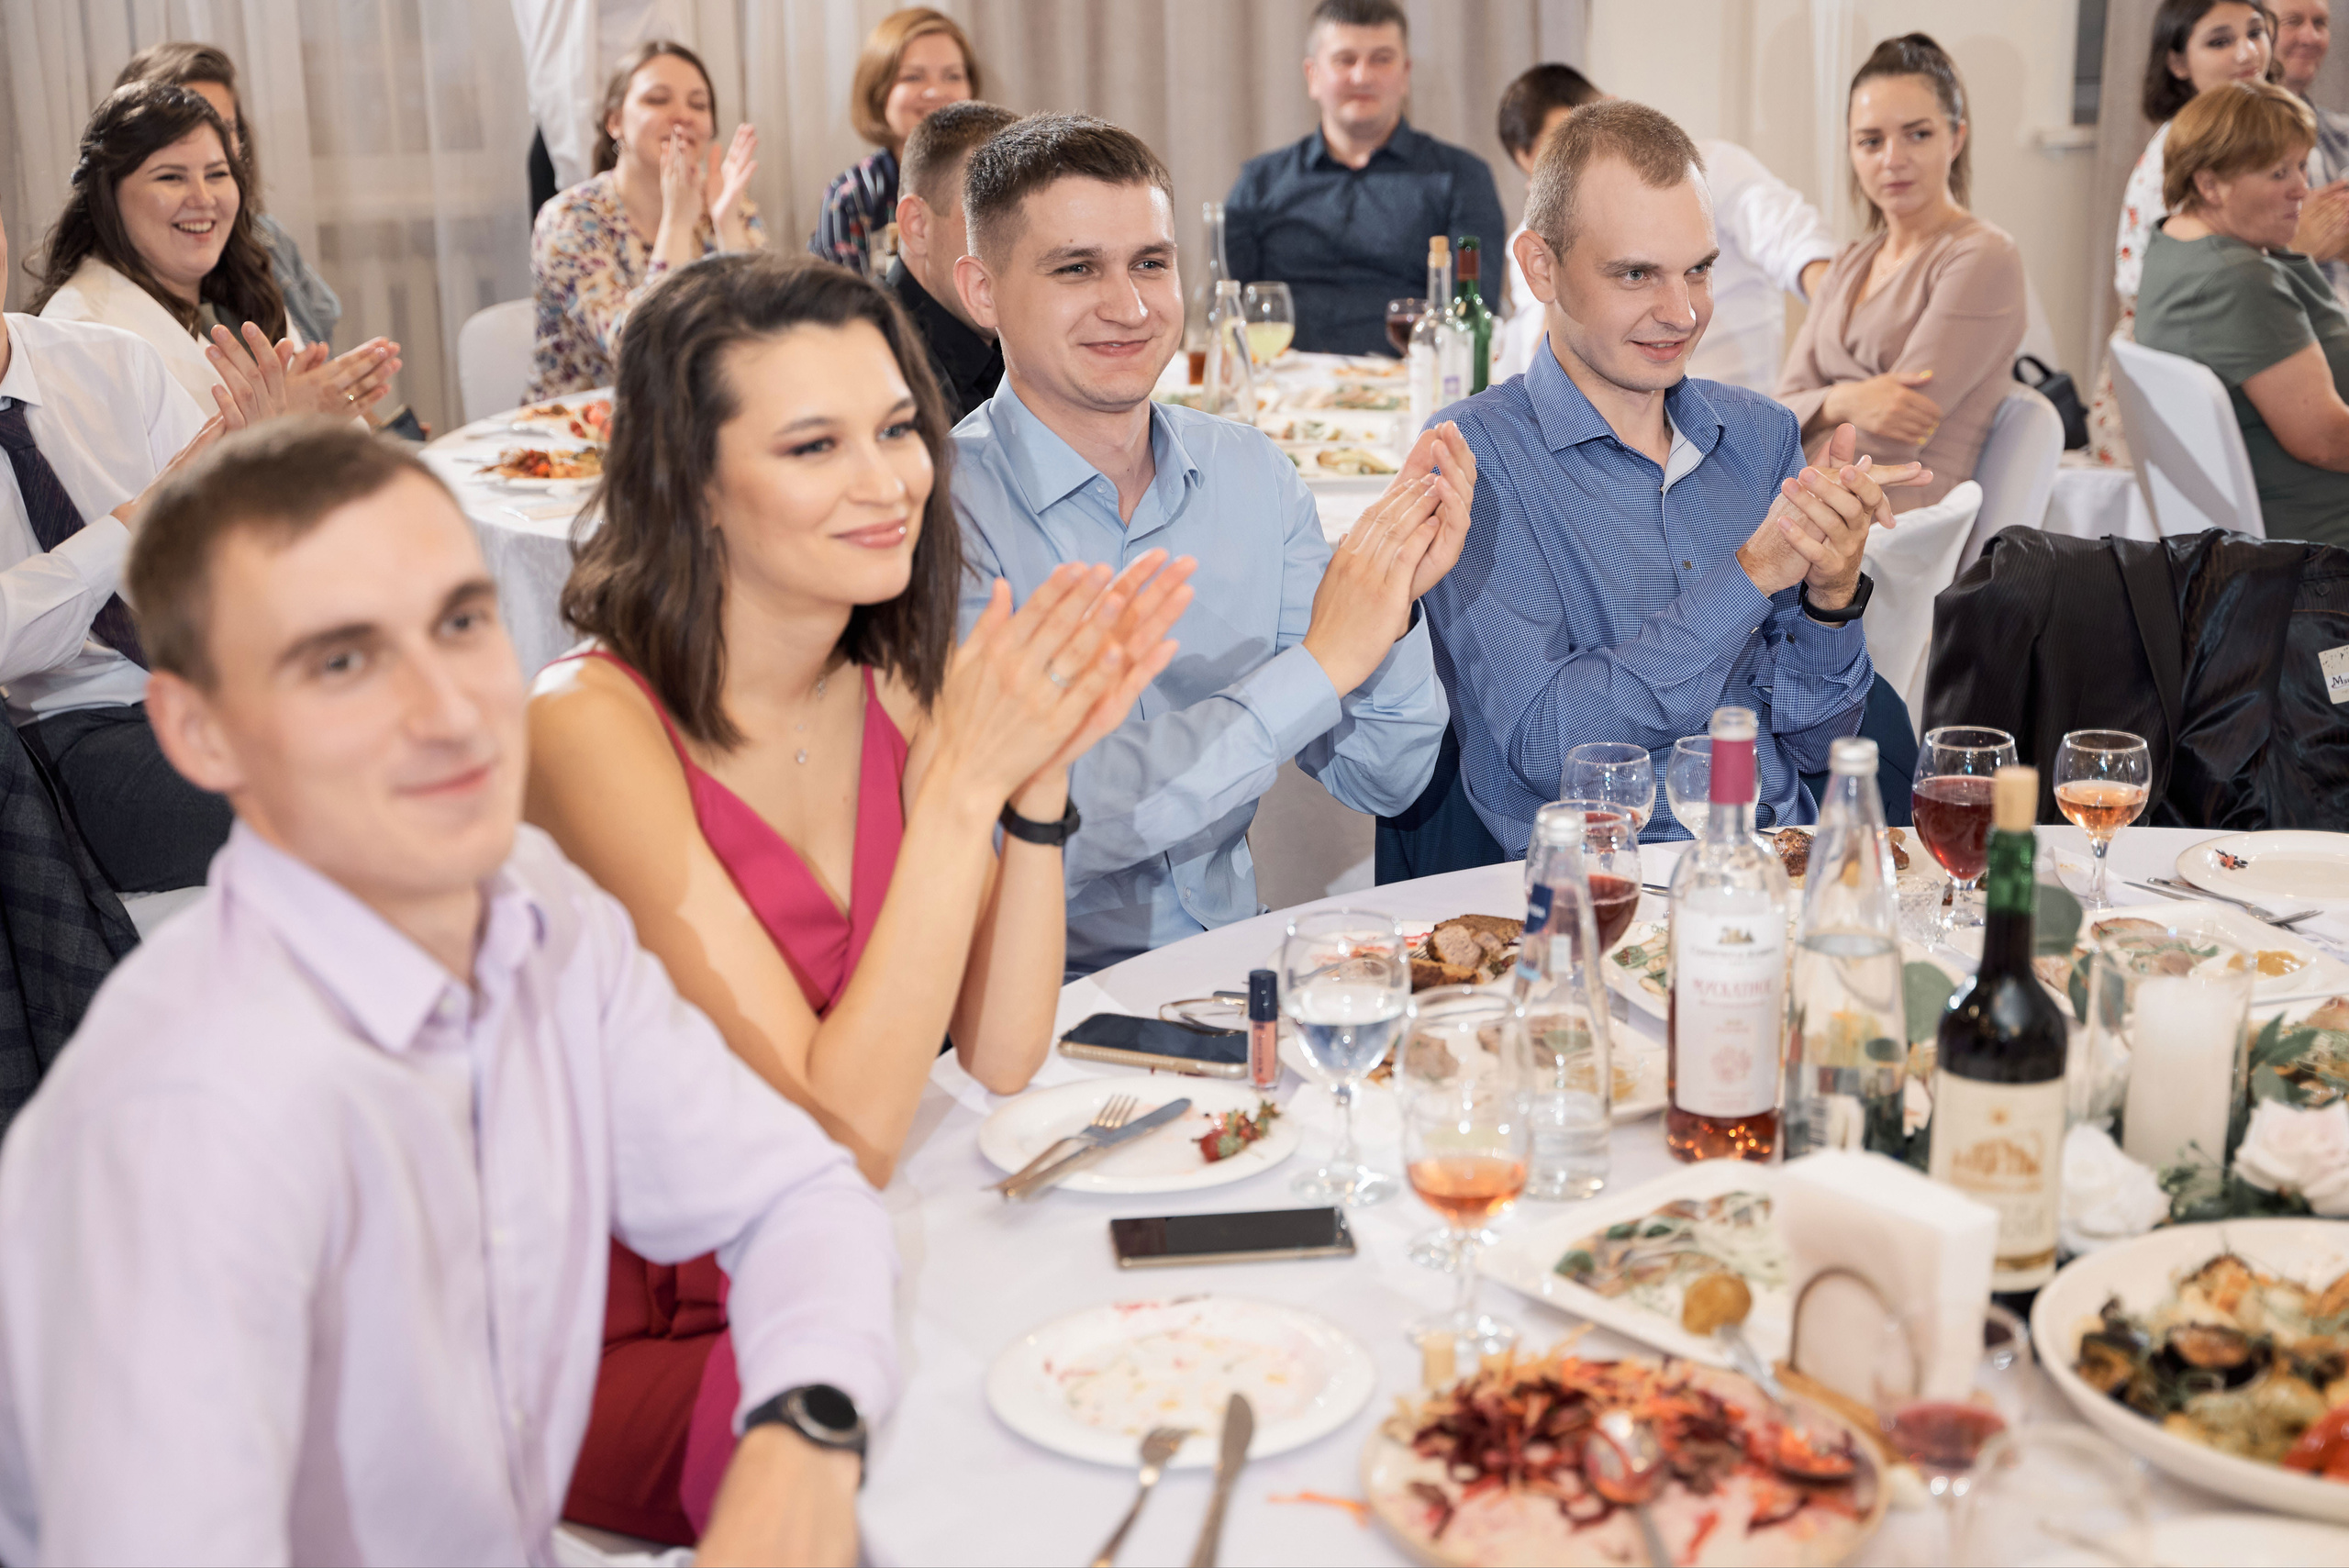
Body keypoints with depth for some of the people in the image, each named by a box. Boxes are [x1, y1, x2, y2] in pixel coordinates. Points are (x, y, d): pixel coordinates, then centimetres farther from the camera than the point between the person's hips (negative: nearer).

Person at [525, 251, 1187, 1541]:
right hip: (643, 1350, -6)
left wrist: (1042, 774, -17)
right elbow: (839, 1139, -24)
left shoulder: (895, 689, 1)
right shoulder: (598, 726, -21)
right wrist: (963, 783, -28)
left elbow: (998, 1059, -5)